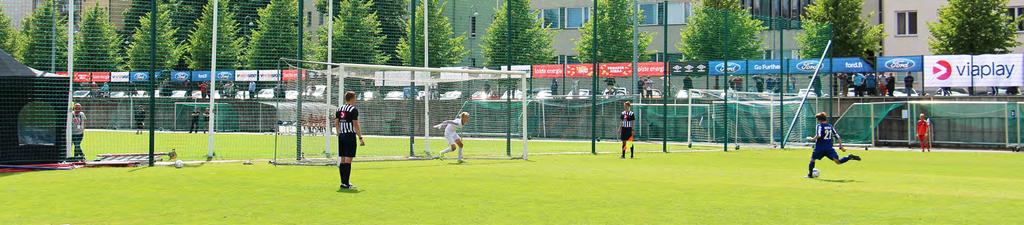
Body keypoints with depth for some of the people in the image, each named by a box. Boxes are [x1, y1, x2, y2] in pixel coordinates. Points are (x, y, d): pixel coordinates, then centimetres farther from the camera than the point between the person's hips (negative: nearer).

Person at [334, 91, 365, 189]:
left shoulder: (339, 109, 11)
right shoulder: (353, 109, -9)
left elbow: (336, 124, 13)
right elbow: (356, 125, -13)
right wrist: (360, 138, -9)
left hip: (341, 136, 7)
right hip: (350, 136, -7)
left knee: (343, 159, 11)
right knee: (348, 159, -7)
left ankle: (343, 182, 15)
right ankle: (345, 183, -10)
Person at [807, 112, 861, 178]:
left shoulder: (819, 126, -4)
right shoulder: (830, 126, 14)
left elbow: (818, 136, -21)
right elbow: (838, 137, 13)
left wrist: (811, 139, -6)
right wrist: (841, 146, 20)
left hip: (819, 148, -4)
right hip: (829, 148, 4)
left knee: (812, 160, 14)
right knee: (838, 162, -3)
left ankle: (809, 174, 15)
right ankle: (850, 157, -23)